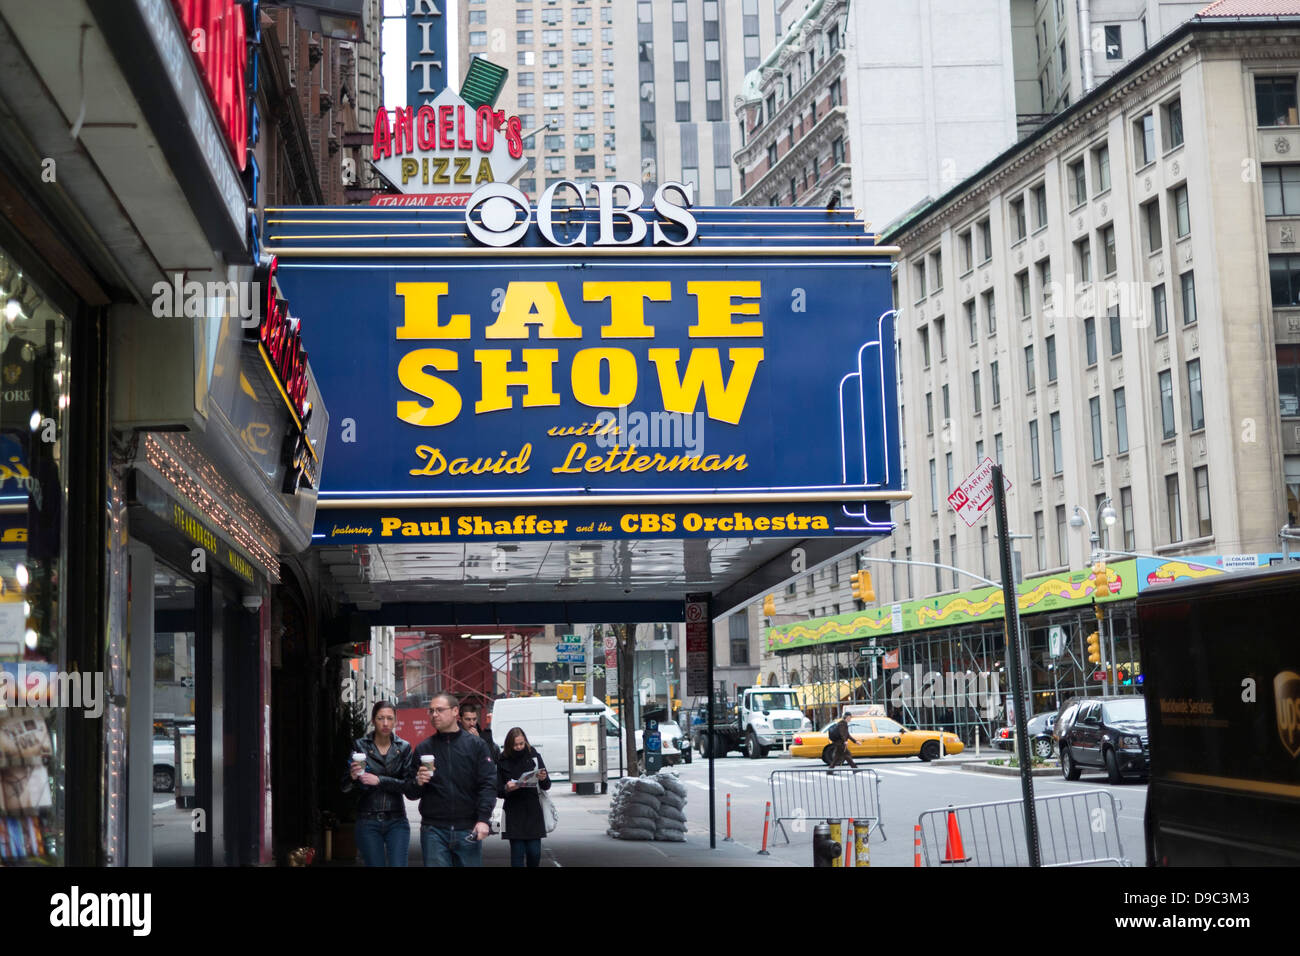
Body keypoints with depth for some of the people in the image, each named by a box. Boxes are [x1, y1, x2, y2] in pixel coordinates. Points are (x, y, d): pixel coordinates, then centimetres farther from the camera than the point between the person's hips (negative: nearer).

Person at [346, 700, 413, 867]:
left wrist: (379, 781, -16)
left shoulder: (404, 748, 4)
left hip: (396, 821, 1)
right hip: (368, 821, -1)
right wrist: (352, 777, -21)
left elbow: (409, 784, -5)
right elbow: (345, 787, 1)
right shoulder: (359, 745, 0)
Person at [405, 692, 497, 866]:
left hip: (468, 830, -1)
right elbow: (410, 793, 13)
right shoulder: (423, 749, 10)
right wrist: (417, 782, -11)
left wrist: (483, 819, -14)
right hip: (434, 830, 1)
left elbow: (488, 784, -2)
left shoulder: (476, 745, 5)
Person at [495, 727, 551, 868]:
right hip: (513, 812, -1)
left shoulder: (534, 756, 4)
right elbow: (498, 790, 2)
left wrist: (543, 779, -17)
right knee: (517, 853, -4)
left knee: (534, 853, -1)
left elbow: (546, 786, 6)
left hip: (533, 811, 1)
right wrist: (507, 789, -20)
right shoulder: (502, 761, 0)